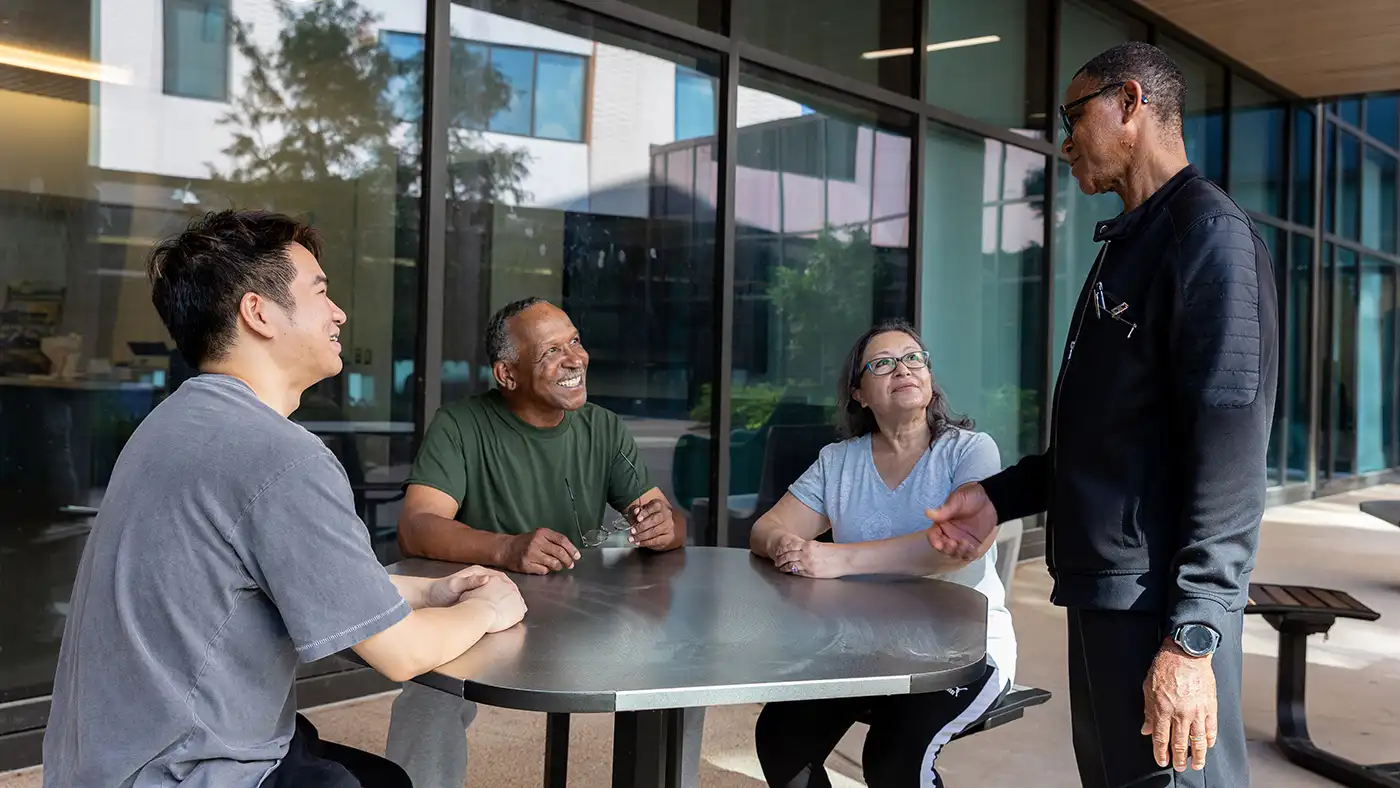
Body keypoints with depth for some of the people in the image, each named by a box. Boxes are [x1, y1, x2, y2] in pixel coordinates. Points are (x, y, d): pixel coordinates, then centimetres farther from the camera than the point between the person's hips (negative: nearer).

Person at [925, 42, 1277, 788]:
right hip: (1104, 587, 9)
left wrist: (1193, 637, -22)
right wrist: (1000, 496, 14)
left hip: (1161, 600, -9)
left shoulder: (1209, 234, -10)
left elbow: (1230, 448, -19)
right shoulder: (1130, 243, 18)